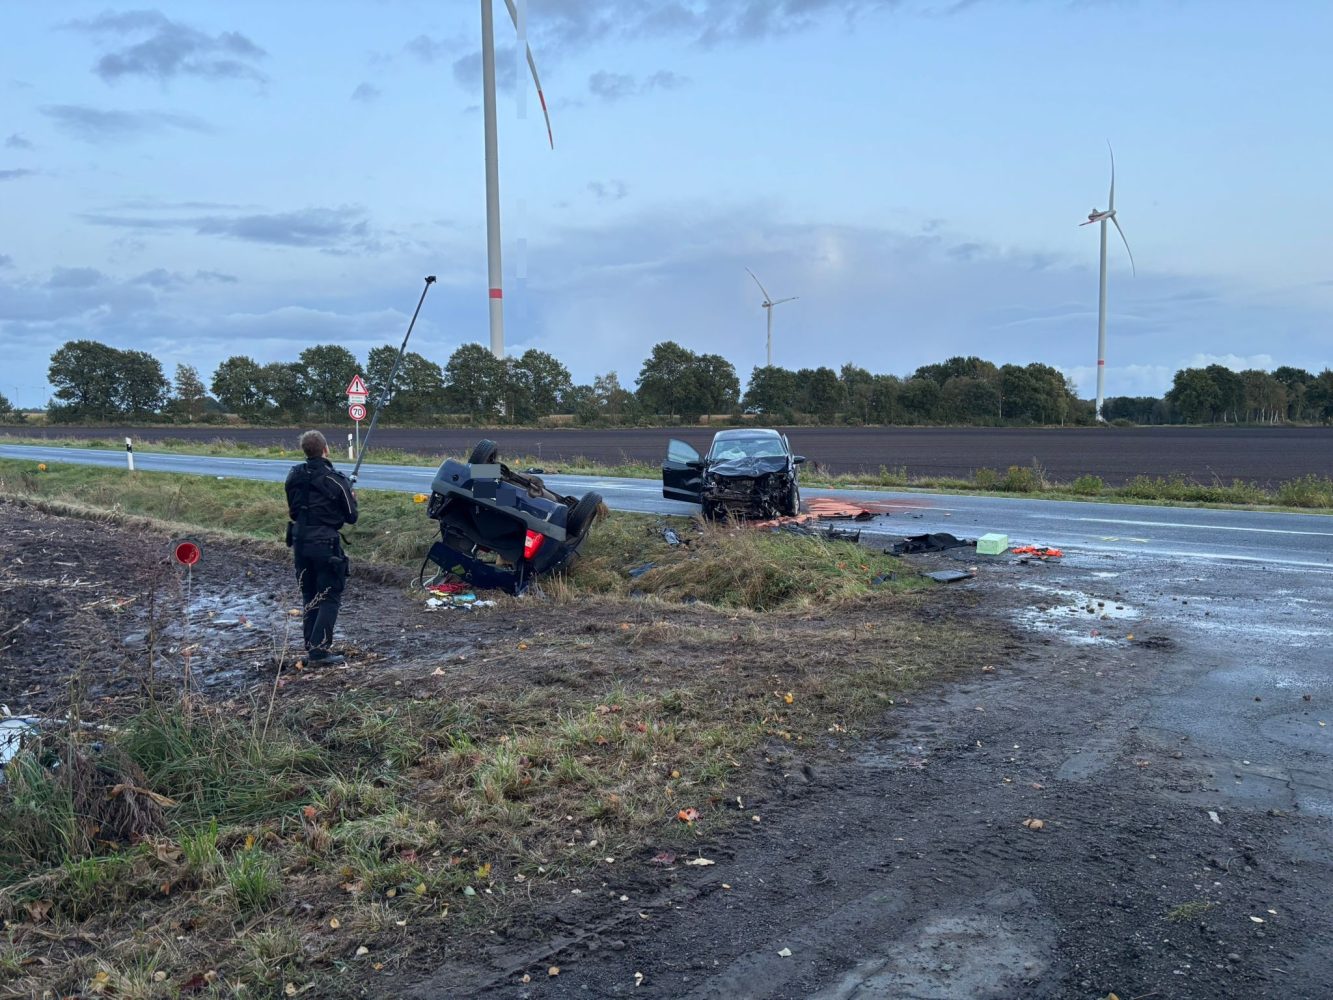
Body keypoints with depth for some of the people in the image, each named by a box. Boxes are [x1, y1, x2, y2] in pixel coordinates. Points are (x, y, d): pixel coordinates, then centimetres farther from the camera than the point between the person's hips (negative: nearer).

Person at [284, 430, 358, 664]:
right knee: (330, 598, 1)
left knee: (309, 596, 16)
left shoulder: (294, 477, 2)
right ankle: (320, 650, -6)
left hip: (300, 541, 6)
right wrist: (351, 497, 13)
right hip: (325, 543, -6)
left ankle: (311, 647, 19)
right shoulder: (335, 480, -14)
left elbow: (293, 510, 14)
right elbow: (351, 517, -6)